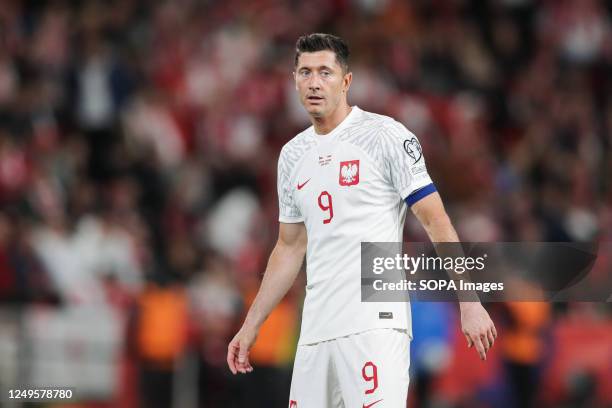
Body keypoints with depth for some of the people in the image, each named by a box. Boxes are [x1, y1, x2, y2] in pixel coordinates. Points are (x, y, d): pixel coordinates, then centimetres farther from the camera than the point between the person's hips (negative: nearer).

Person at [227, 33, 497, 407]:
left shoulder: (385, 135, -3)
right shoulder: (293, 155, 17)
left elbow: (435, 220, -6)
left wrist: (469, 303, -13)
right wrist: (251, 325, 23)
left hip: (375, 323, -7)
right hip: (316, 330, 7)